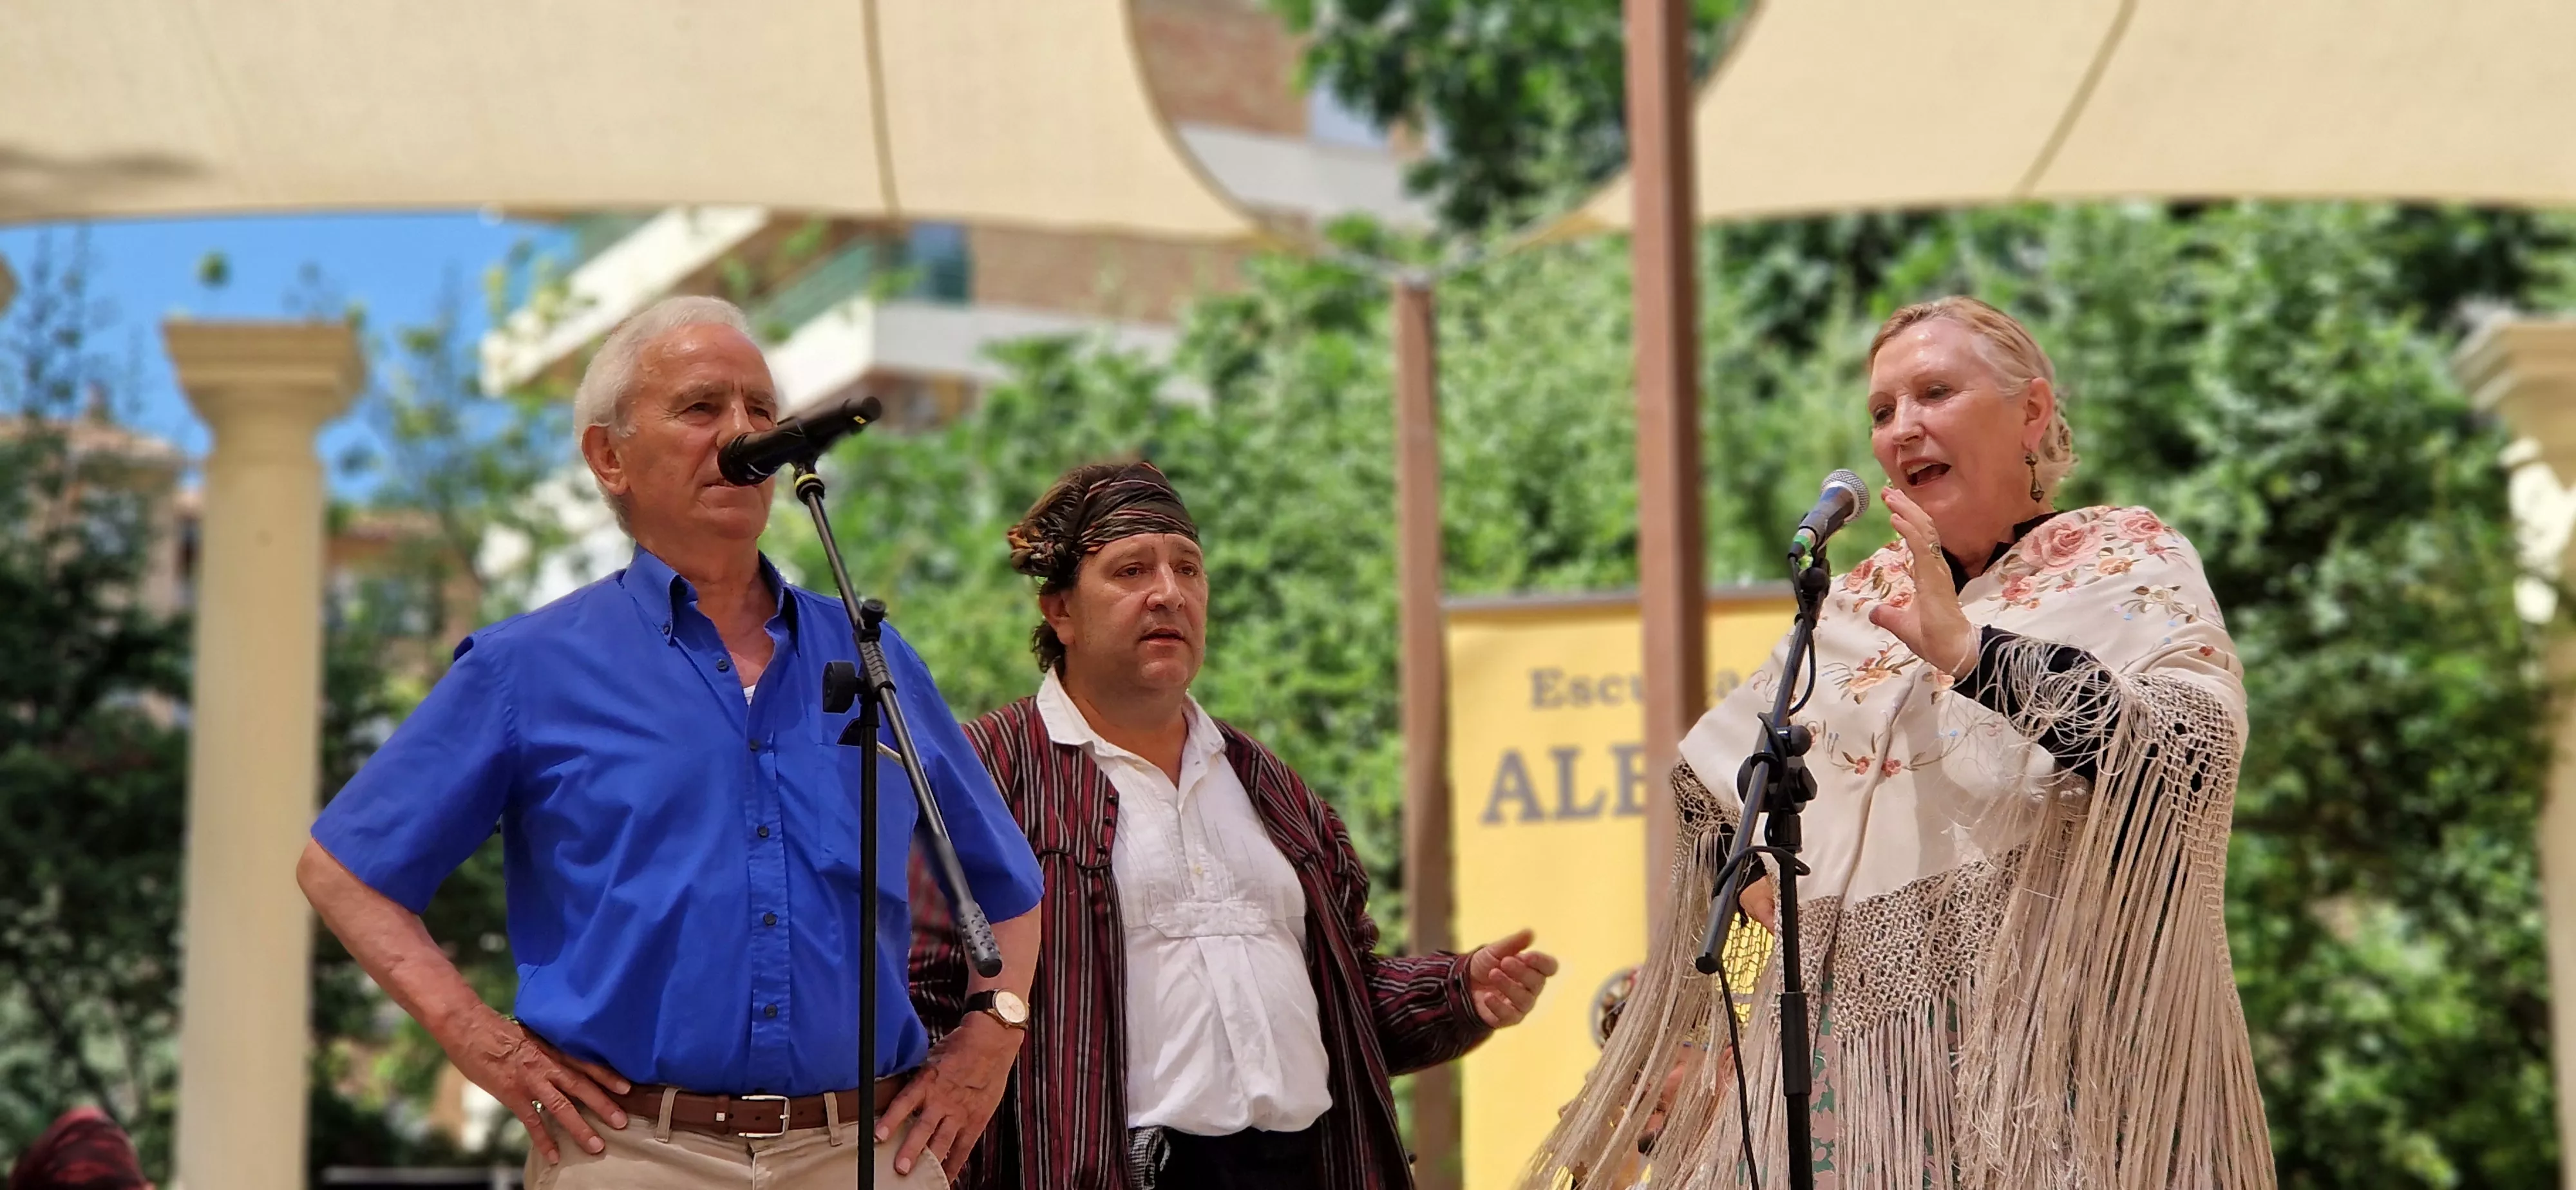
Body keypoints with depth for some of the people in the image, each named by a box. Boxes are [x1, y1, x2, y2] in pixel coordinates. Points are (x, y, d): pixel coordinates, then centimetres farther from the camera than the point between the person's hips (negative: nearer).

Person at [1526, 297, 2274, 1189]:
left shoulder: (2124, 564, 1)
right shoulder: (1859, 601, 16)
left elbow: (2194, 748, -19)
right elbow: (1707, 789, 25)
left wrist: (1968, 649, -21)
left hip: (2039, 1035, -5)